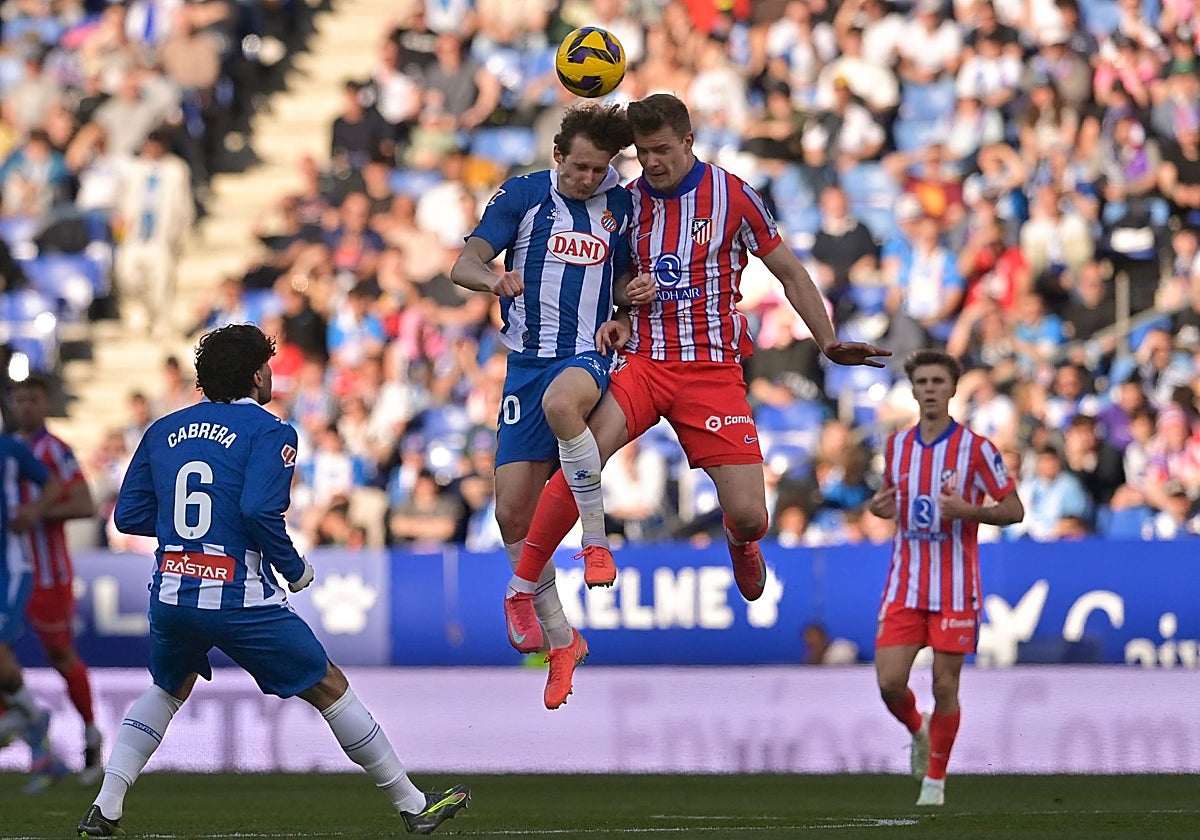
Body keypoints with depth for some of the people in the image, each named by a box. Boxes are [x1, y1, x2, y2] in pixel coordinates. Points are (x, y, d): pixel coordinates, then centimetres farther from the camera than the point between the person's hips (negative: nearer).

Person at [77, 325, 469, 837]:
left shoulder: (164, 430, 11)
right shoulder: (268, 431, -5)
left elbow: (128, 515, 11)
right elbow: (259, 511, -20)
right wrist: (295, 569, -5)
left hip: (170, 596, 5)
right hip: (240, 601, -5)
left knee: (169, 690, 30)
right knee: (329, 690, 9)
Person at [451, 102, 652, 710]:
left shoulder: (621, 206, 6)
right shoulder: (523, 195, 1)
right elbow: (463, 265, -4)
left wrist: (637, 291, -5)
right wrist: (493, 279, -27)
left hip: (589, 356, -1)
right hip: (527, 360, 1)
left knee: (561, 402, -40)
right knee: (513, 510, -4)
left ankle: (596, 539, -26)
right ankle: (558, 638, 12)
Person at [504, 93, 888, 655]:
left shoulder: (731, 196, -1)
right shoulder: (629, 201, 6)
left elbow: (789, 273, 7)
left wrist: (828, 343, -3)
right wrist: (620, 320, 0)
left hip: (714, 370, -1)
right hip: (645, 361, 1)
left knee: (748, 516, -10)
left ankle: (741, 543, 32)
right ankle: (521, 589, -20)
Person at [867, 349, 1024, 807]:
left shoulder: (976, 447, -7)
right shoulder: (896, 444, 6)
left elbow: (1014, 510, -4)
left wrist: (967, 510, -22)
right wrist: (881, 505, -1)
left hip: (955, 588, -3)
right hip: (904, 585, 3)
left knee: (945, 686, 0)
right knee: (890, 682, -7)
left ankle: (935, 779, 16)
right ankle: (918, 731, 26)